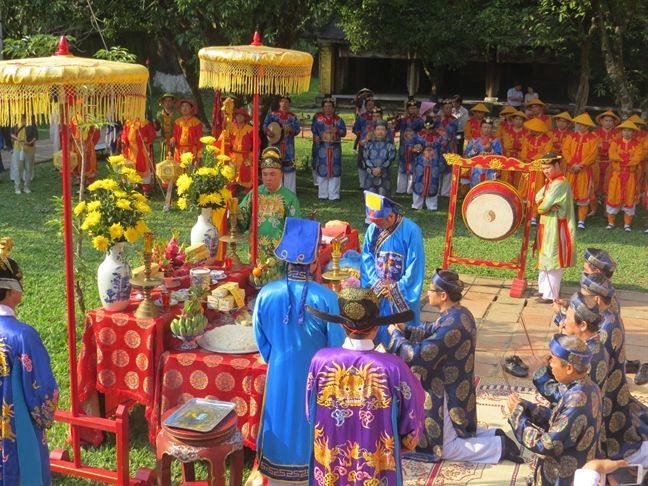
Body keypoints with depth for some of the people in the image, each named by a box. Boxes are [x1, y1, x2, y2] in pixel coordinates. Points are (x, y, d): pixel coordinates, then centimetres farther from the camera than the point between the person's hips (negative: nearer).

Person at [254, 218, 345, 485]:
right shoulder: (325, 297, -23)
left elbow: (261, 339, -1)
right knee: (313, 427, 17)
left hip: (280, 375, 2)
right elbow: (337, 344, -12)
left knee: (281, 421, 20)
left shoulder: (266, 294, -15)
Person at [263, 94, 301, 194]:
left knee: (289, 166, -1)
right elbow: (265, 125, 2)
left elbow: (297, 130, -1)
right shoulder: (273, 115, 5)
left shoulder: (293, 117, 5)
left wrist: (291, 130, -22)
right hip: (276, 144, 0)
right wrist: (268, 132, -18)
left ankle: (290, 192, 5)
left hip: (288, 146, 0)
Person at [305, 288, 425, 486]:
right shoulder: (393, 368, -21)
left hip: (330, 468, 2)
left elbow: (311, 415, 0)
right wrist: (397, 447, 11)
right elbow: (412, 425, -9)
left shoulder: (321, 361, -15)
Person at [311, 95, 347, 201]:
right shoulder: (318, 119, 5)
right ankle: (322, 194, 9)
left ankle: (334, 195, 7)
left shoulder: (339, 120, 6)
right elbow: (315, 132, 4)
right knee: (322, 170, 0)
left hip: (335, 149, 1)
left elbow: (344, 132, 2)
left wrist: (337, 130, -19)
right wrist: (315, 137, -19)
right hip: (323, 148, -1)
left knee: (335, 171, 1)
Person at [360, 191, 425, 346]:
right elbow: (367, 258, 1)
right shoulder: (373, 228, -5)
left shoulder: (411, 231, -17)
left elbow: (415, 266, -15)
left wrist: (397, 289, -15)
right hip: (377, 291, 4)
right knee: (377, 329, 11)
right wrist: (376, 284, -11)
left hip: (403, 294, -4)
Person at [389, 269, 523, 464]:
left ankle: (499, 446, 4)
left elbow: (418, 356, -27)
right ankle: (493, 435, 20)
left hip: (447, 396, -10)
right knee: (448, 433, 27)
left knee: (442, 447, 5)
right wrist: (405, 330, 0)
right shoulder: (460, 314, -1)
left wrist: (396, 335, -13)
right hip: (457, 391, 10)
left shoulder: (451, 326, -31)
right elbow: (431, 333, 13)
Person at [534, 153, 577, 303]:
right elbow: (538, 196, 4)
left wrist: (540, 207, -1)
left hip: (555, 227, -10)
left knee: (552, 260, -4)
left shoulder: (559, 183, -20)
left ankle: (551, 295, 2)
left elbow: (544, 206, -23)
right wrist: (547, 205, -15)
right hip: (548, 226, 10)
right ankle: (545, 289, 28)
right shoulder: (551, 181, 12)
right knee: (546, 259, 17)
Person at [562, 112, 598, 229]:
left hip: (585, 170, -2)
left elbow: (592, 155, -8)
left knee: (583, 194, -1)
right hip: (571, 169, 2)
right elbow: (565, 151, -1)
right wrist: (573, 164, -14)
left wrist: (580, 165, -17)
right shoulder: (571, 136, 7)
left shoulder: (593, 138, 0)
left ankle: (581, 220, 4)